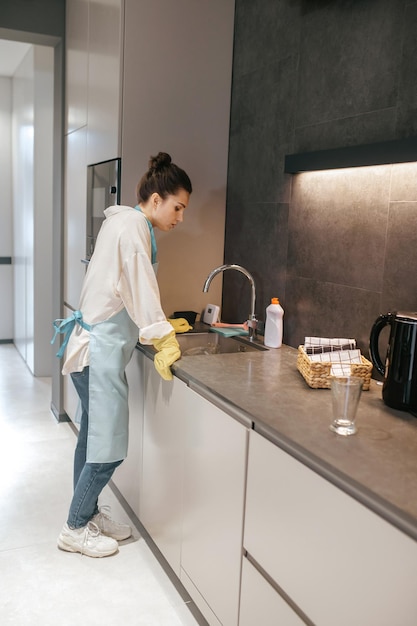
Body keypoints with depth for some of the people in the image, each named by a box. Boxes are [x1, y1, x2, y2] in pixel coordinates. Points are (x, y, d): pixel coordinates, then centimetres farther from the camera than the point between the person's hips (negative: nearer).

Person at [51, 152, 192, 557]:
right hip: (100, 350, -10)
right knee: (108, 447, -2)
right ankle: (75, 529, 15)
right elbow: (140, 288, -18)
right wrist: (165, 340, -16)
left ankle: (88, 514, 31)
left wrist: (159, 328, 14)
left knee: (93, 439, 17)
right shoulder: (133, 224, -12)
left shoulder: (123, 221, 16)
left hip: (99, 345, 10)